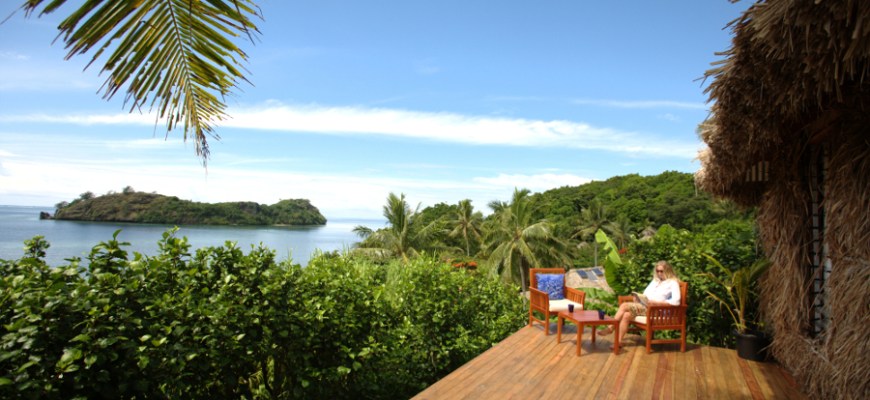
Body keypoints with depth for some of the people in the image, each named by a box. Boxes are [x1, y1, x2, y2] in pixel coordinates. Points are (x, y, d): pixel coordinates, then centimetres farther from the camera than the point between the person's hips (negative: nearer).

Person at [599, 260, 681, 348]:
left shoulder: (673, 283, -1)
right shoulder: (655, 280, 23)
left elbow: (676, 301, -15)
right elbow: (646, 293, 20)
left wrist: (656, 302, -22)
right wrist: (638, 297, -3)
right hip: (644, 305, 7)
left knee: (624, 306, -22)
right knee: (626, 315, -23)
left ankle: (611, 328, -12)